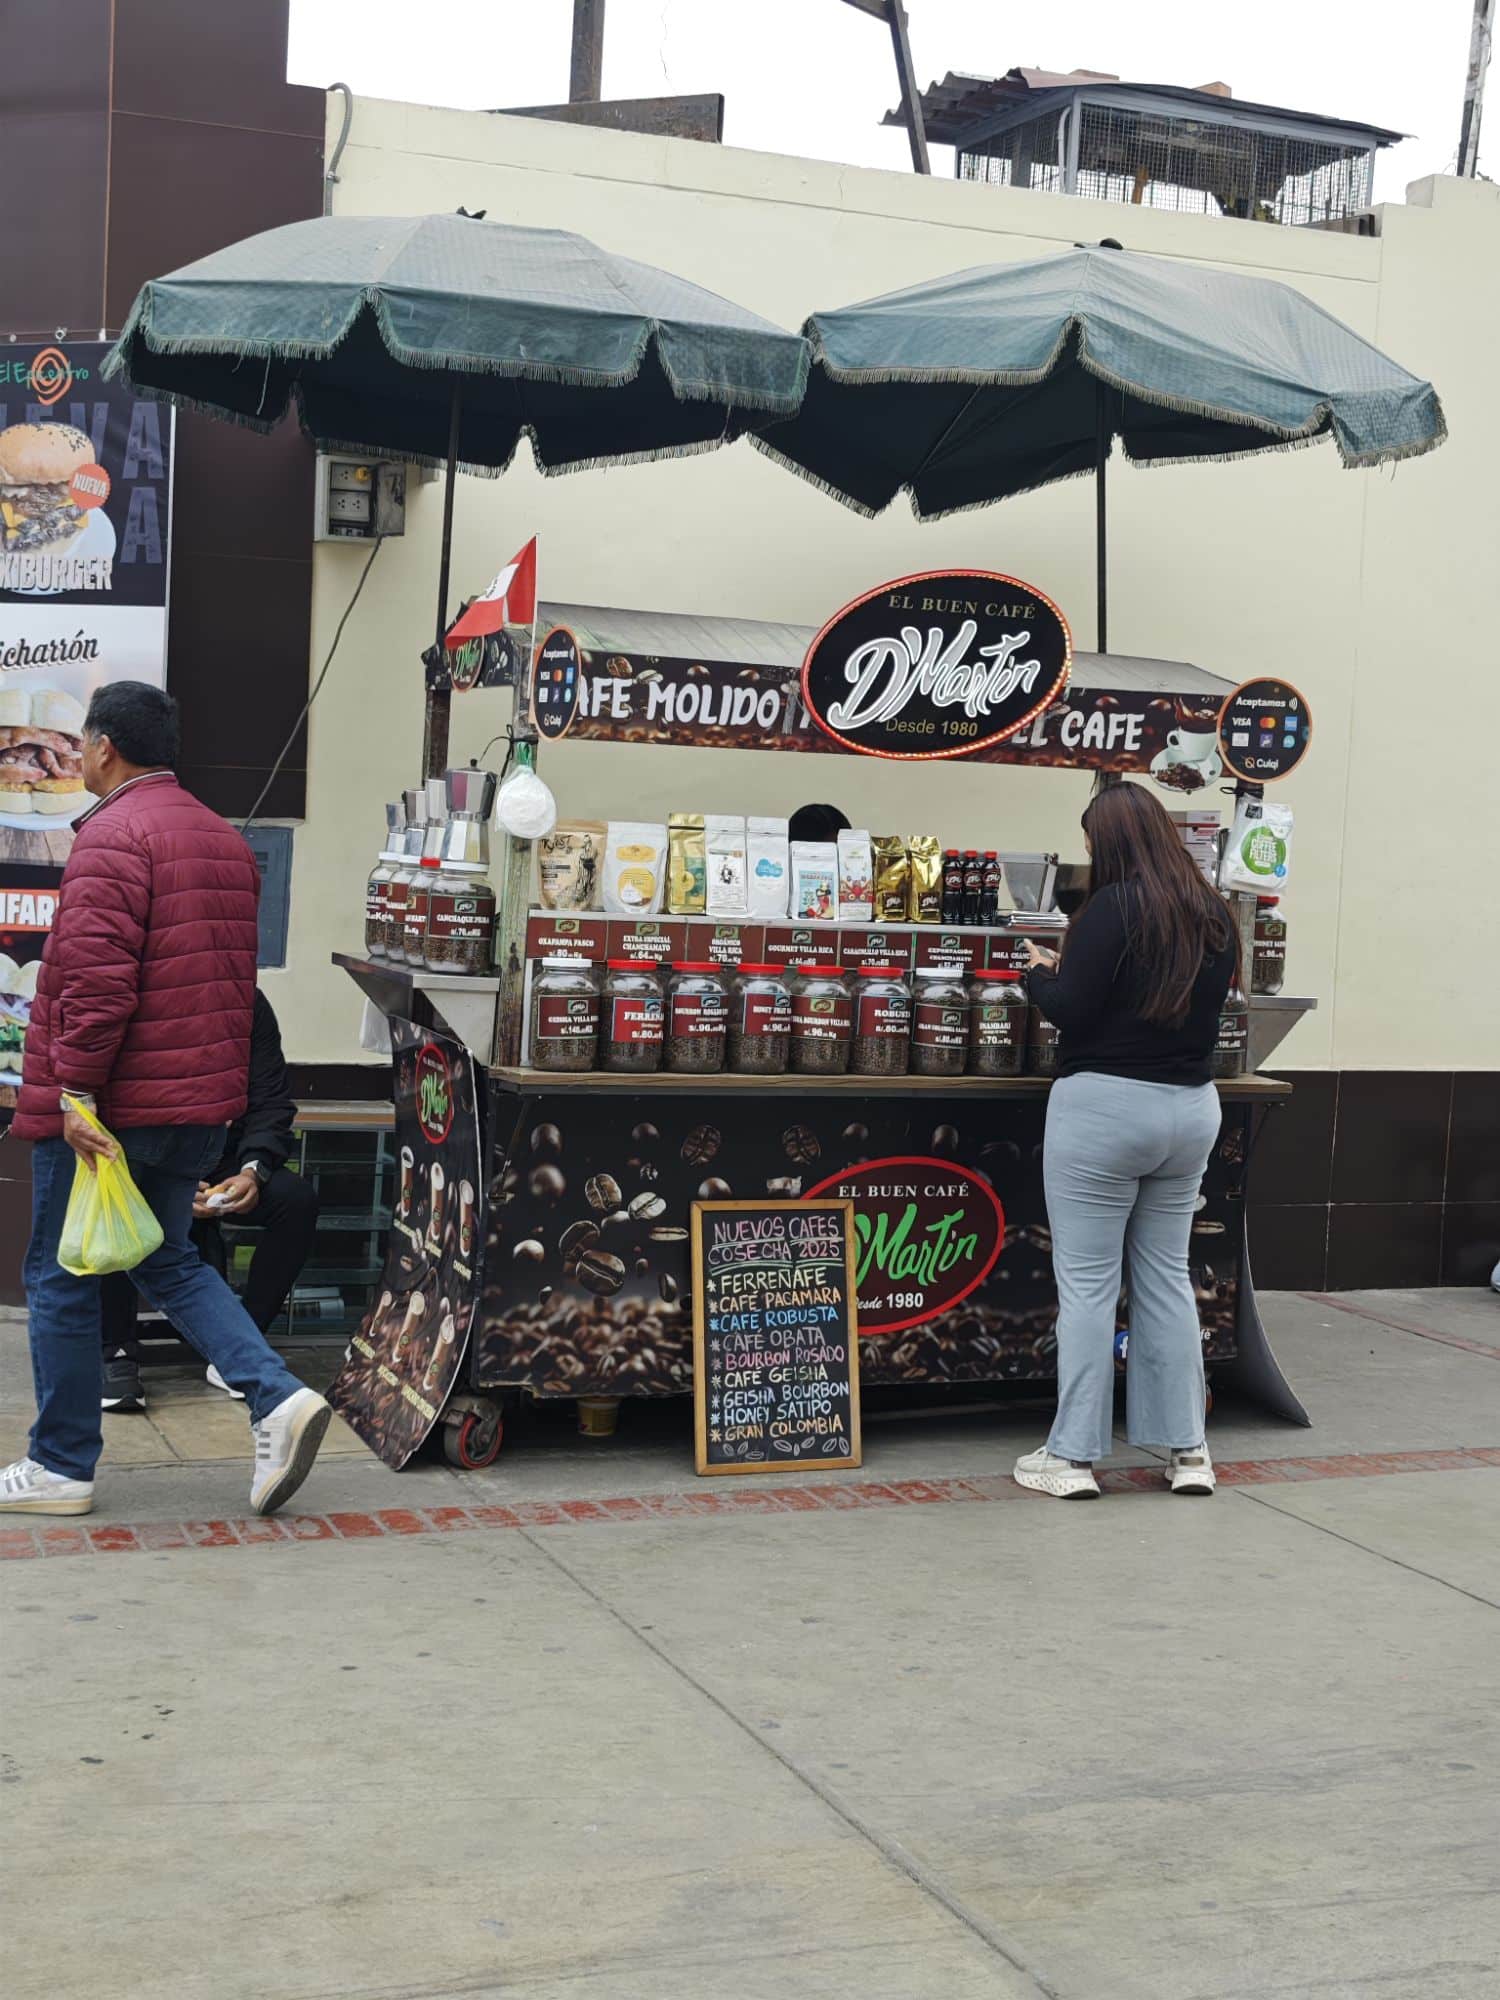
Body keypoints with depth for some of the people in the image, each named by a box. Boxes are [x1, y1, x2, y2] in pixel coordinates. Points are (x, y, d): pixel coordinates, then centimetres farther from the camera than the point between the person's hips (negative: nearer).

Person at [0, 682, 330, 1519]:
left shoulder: (114, 836, -14)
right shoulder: (225, 838, 13)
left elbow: (96, 978, -23)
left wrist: (74, 1088, -20)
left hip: (110, 1104, -8)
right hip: (201, 1102, 8)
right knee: (169, 1260, 19)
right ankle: (279, 1397, 2)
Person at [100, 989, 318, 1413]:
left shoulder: (250, 1003, -6)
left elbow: (271, 1103, -3)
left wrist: (254, 1170, -23)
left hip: (220, 1163, 3)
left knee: (298, 1199, -25)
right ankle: (117, 1354, -18)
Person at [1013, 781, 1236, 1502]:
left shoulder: (1114, 907, -13)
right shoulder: (1215, 917, 8)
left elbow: (1069, 1008, -15)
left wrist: (1039, 974, 5)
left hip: (1104, 1108, -7)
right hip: (1190, 1109, 7)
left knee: (1087, 1284, 0)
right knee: (1167, 1278, 14)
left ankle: (1073, 1456, 5)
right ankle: (1186, 1449, 18)